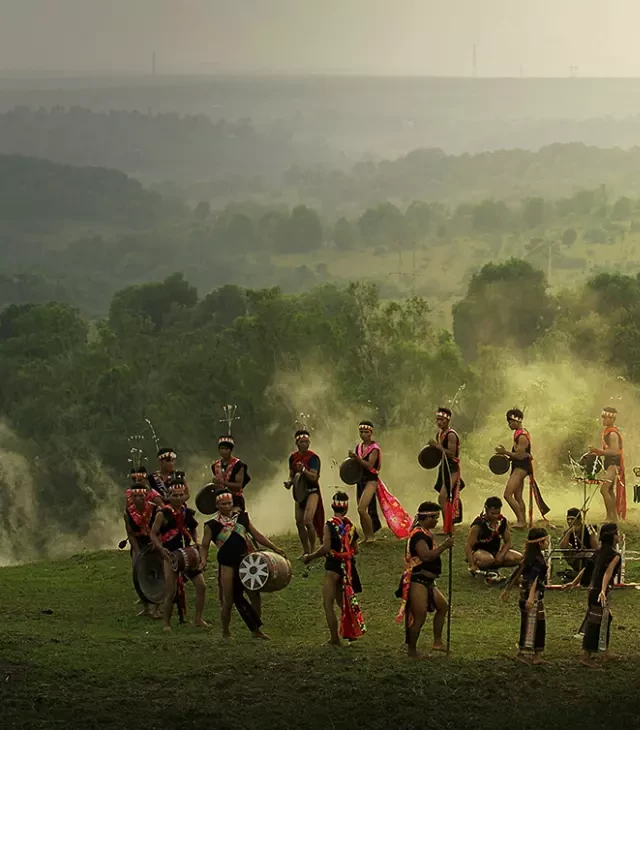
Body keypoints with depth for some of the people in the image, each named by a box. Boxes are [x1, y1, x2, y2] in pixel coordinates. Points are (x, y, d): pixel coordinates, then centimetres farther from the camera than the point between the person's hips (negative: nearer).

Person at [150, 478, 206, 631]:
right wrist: (161, 548, -24)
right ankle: (167, 623, 11)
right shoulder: (163, 514, -9)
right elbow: (153, 534, -9)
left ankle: (199, 619, 12)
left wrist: (196, 542, 6)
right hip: (171, 556, -5)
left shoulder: (188, 513, 6)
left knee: (201, 586, 1)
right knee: (171, 593, -3)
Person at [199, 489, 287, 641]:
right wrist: (203, 559, -16)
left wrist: (274, 548, 9)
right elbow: (204, 546, 3)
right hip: (228, 565, -3)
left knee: (255, 595, 4)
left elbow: (256, 535, 13)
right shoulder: (212, 525, -2)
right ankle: (225, 632, 17)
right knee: (228, 600, 0)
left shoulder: (242, 517, 7)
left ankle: (256, 629, 18)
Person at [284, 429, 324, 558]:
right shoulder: (293, 457, 7)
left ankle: (313, 550, -6)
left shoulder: (313, 457, -11)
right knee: (299, 522, 6)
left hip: (312, 491, -6)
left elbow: (314, 477, -20)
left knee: (308, 521, -18)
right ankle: (306, 551, 19)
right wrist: (290, 482, -4)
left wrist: (304, 470, -37)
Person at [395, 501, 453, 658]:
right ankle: (412, 650, 6)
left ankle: (437, 642, 23)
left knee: (442, 606, 18)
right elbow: (426, 556, -32)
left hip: (427, 581, 11)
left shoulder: (425, 533, 15)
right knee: (420, 617, -6)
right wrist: (444, 546, -26)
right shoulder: (418, 535, -19)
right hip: (417, 581, -11)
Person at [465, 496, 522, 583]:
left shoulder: (503, 522, -8)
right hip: (478, 551, -6)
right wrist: (472, 565, -27)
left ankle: (492, 567, 1)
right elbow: (468, 546, -21)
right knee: (488, 559, -42)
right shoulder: (478, 525, -24)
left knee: (518, 558, -14)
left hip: (495, 552, 6)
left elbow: (507, 542, 1)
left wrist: (501, 555, -17)